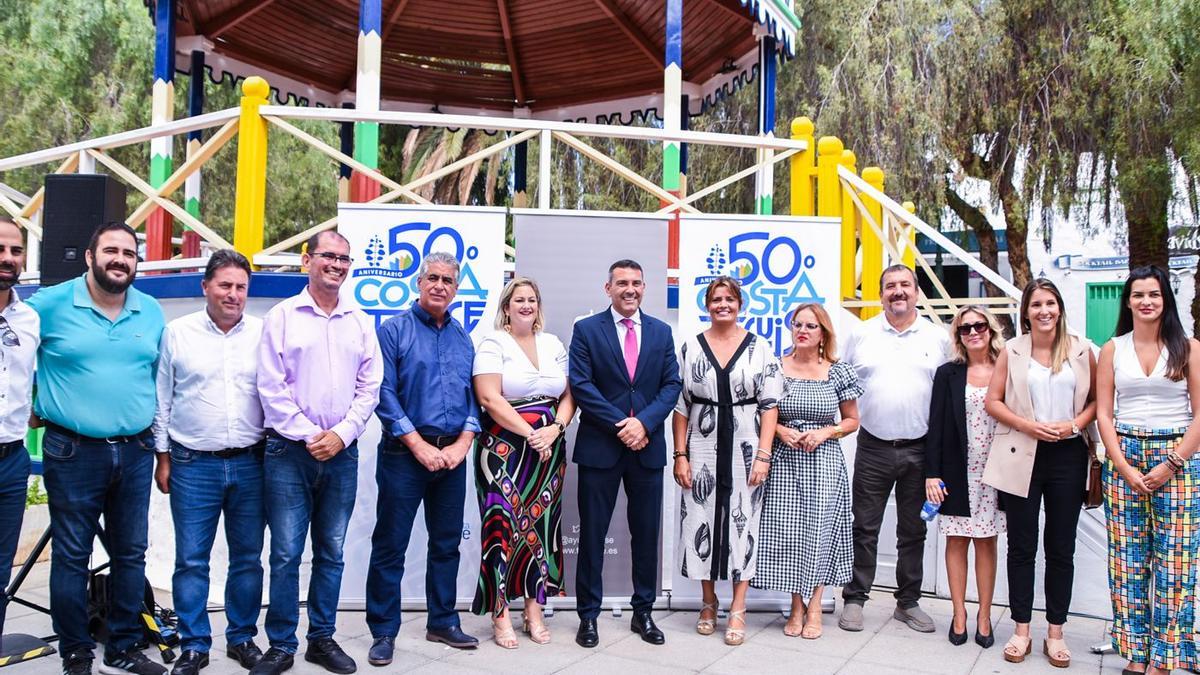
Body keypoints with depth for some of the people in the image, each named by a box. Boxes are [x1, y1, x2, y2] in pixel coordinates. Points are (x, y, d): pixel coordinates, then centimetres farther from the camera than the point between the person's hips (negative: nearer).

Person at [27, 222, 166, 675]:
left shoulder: (152, 312, 6)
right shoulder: (51, 304, -5)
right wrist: (33, 407, 7)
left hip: (135, 451, 4)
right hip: (73, 452, -3)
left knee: (131, 554, 10)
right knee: (71, 556, 5)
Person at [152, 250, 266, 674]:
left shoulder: (262, 333, 3)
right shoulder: (178, 332, 2)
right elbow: (162, 399, 6)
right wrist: (163, 457, 4)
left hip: (250, 464, 1)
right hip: (193, 464, -1)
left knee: (248, 558, 9)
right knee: (191, 560, 3)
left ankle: (242, 638, 23)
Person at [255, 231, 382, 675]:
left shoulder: (361, 323, 9)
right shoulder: (282, 316, 0)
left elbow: (369, 388, 7)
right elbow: (271, 388, -5)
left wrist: (340, 435, -6)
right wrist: (308, 436, -9)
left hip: (341, 452, 3)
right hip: (289, 452, -3)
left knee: (332, 553, 10)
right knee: (285, 554, 0)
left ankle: (322, 639, 22)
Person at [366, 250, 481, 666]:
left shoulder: (462, 337, 11)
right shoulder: (394, 330, -3)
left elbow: (473, 397, 10)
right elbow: (385, 394, -10)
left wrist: (461, 445, -5)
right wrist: (421, 447, -14)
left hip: (452, 455, 5)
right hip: (404, 454, -5)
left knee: (447, 542, 12)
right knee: (390, 544, 2)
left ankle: (442, 622, 25)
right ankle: (384, 631, 13)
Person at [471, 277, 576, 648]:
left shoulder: (553, 344, 13)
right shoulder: (493, 344, -2)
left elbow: (568, 396, 11)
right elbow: (490, 399, -13)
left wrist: (554, 429, -8)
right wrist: (531, 434, -15)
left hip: (548, 449, 5)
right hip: (504, 448, -5)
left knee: (542, 525, 6)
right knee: (503, 525, -5)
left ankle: (535, 611, 14)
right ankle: (500, 615, 4)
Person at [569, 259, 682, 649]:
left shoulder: (661, 332, 10)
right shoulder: (586, 330, 0)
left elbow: (672, 384, 4)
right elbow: (580, 385, -8)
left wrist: (645, 423, -12)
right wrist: (620, 426, -14)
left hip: (647, 447, 3)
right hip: (600, 446, -3)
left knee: (647, 534, 9)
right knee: (592, 533, 4)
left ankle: (643, 613, 22)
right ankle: (588, 616, 15)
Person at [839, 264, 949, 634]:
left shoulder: (938, 338, 5)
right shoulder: (861, 334, 4)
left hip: (919, 449, 1)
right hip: (873, 447, -1)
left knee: (913, 531, 11)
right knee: (864, 528, 4)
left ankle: (908, 602, 24)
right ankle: (854, 600, 15)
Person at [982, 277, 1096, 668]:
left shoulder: (1082, 351, 4)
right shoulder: (1012, 351, 2)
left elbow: (1097, 399, 7)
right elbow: (993, 401, 1)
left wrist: (1075, 424, -11)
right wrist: (1029, 426, -13)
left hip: (1068, 456, 1)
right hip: (1022, 457, -1)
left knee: (1061, 548, 7)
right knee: (1022, 546, 6)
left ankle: (1055, 633, 20)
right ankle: (1021, 630, 17)